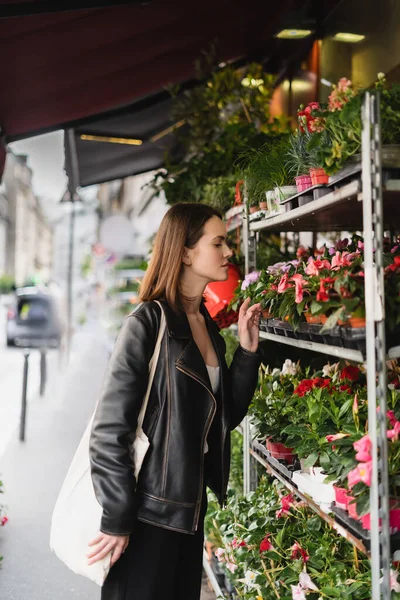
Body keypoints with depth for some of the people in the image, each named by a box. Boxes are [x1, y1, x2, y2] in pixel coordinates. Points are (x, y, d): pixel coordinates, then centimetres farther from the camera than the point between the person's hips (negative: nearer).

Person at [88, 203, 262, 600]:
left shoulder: (207, 325, 6)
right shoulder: (148, 323, -17)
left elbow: (226, 416, 8)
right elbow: (109, 430, -18)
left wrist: (247, 349, -2)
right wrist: (117, 520, -15)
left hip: (190, 507, 8)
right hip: (147, 511, -7)